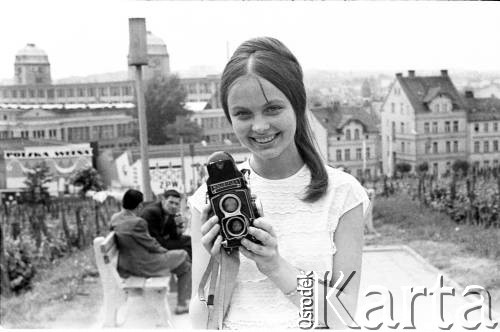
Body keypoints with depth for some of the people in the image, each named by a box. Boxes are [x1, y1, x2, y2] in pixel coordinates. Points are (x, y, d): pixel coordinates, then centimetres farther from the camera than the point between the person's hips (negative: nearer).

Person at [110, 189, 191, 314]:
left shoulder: (115, 218, -3)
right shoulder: (137, 223, -28)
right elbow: (150, 245, -16)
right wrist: (164, 250, 4)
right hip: (142, 266, -9)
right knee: (186, 266, 10)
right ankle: (181, 305, 19)